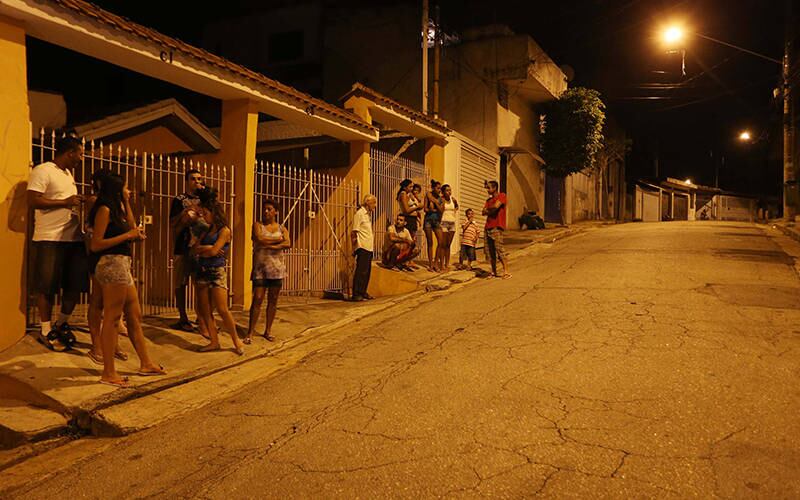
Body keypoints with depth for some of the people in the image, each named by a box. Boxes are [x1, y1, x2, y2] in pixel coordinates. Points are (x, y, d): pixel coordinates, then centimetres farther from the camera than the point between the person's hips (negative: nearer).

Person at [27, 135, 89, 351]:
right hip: (50, 239, -8)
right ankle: (46, 332, 14)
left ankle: (61, 324, 27)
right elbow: (32, 200, -17)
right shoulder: (42, 170, -7)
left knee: (75, 284, 9)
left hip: (74, 238, 8)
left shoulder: (68, 174, 20)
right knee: (47, 287, 1)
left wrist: (81, 203, 9)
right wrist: (65, 202, -17)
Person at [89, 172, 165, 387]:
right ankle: (108, 373, 0)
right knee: (112, 318, -6)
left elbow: (132, 228, 16)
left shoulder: (117, 211, 19)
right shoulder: (104, 210, -8)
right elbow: (96, 245, -14)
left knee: (135, 316, 13)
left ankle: (146, 363, 22)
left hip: (122, 266, 10)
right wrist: (127, 235, -13)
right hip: (112, 264, -10)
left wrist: (126, 204, 18)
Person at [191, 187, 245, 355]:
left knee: (222, 309, -10)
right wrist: (207, 249, -9)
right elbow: (194, 250, 7)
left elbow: (213, 251, -16)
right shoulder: (208, 230, 15)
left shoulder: (224, 230, -6)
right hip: (202, 271, 7)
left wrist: (201, 249, 1)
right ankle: (214, 341, 12)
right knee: (204, 310, 4)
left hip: (217, 272, -7)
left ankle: (236, 340, 5)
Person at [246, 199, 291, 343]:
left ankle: (268, 330, 17)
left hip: (277, 267, 3)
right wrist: (278, 239, -8)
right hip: (260, 267, -3)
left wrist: (269, 245, -14)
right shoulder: (257, 225, 5)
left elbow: (288, 244, -7)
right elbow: (259, 239, -15)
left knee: (273, 300, 6)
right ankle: (250, 332, -1)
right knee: (257, 299, -7)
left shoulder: (282, 228, 11)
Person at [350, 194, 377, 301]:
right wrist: (355, 248, -14)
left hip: (369, 248, 9)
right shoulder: (359, 213, -8)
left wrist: (373, 245, 16)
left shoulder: (368, 214, 18)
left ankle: (362, 292, 19)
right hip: (362, 247, -9)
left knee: (367, 271, 11)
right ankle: (356, 294, -6)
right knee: (361, 271, -9)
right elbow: (354, 232, -12)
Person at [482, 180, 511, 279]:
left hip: (497, 227, -8)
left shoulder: (502, 196, 0)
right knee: (491, 251, 7)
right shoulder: (489, 200, 21)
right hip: (488, 227, 8)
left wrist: (488, 209, 2)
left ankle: (506, 271, -11)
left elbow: (496, 206, -17)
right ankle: (493, 272, 13)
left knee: (499, 249, -14)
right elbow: (484, 212, 12)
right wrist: (490, 211, -7)